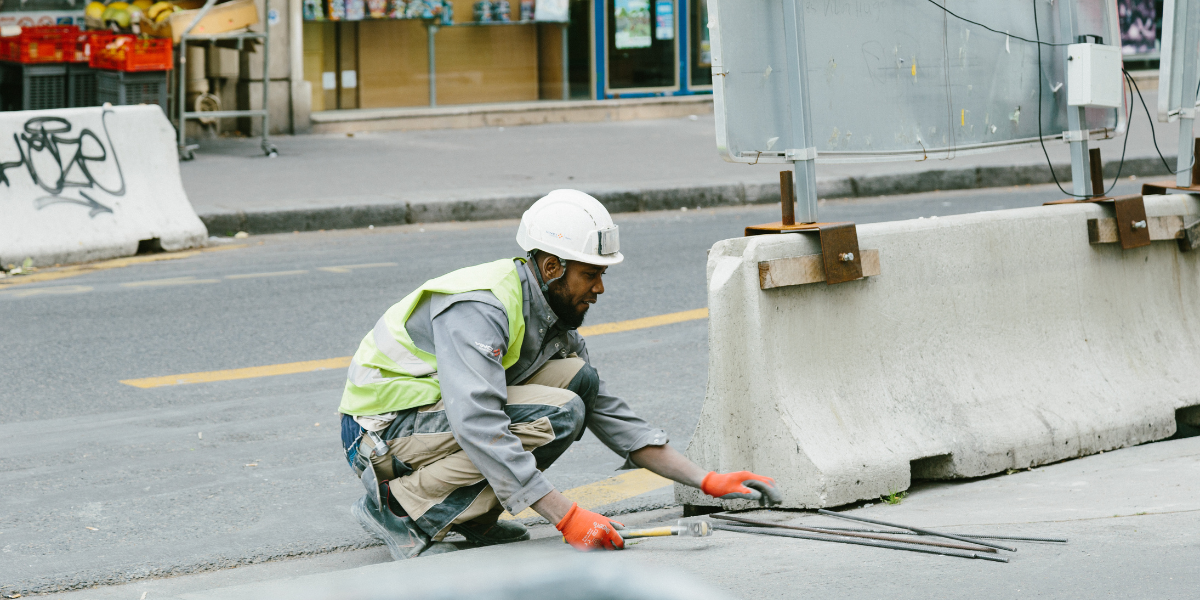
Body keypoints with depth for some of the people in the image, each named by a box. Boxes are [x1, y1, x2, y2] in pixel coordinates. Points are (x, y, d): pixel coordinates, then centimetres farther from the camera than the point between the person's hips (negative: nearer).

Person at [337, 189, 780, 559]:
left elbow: (609, 414, 9)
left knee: (577, 378, -5)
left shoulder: (551, 317, 5)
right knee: (556, 416, -25)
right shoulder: (479, 309, -25)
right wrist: (567, 517, -39)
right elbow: (478, 427, -36)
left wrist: (708, 482, 1)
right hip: (381, 431, -9)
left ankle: (471, 517, -2)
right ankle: (399, 506, -16)